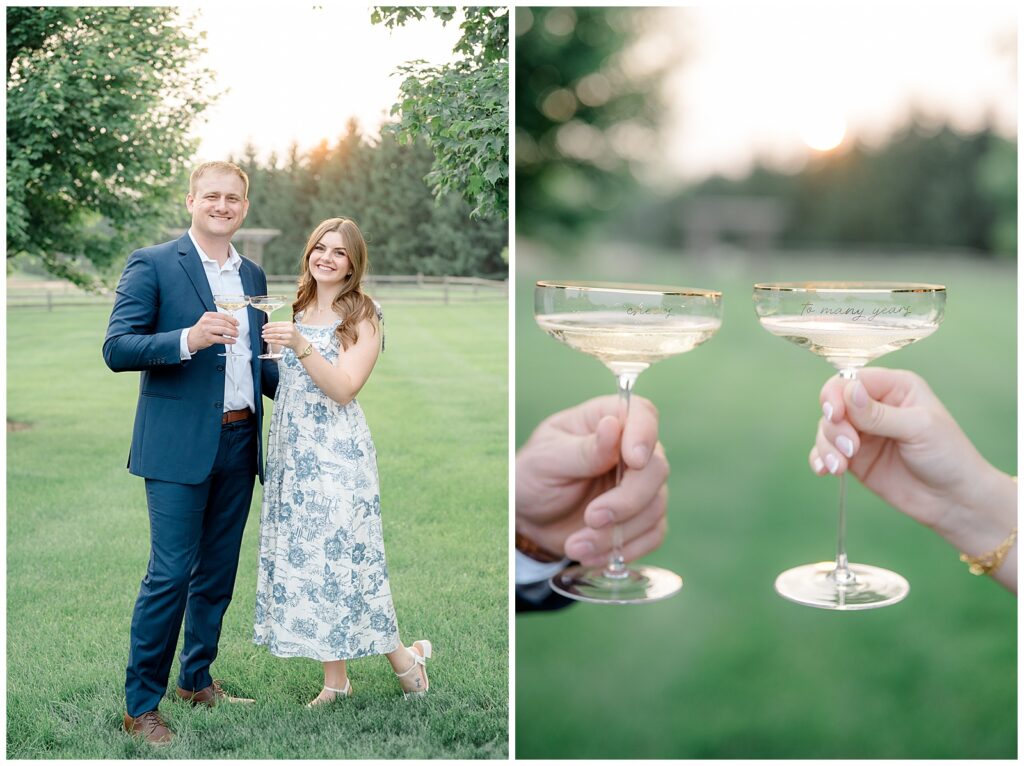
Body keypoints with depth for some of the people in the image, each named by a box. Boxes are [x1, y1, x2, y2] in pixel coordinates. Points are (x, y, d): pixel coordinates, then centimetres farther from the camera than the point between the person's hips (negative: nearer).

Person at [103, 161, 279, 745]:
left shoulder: (253, 275, 14)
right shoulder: (152, 264, -4)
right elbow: (117, 350, -11)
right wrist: (188, 339, -26)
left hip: (239, 443, 6)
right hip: (179, 445, -6)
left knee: (218, 571, 14)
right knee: (171, 574, -5)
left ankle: (197, 679, 31)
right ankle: (142, 705, 8)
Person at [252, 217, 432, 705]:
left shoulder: (363, 316, -4)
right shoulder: (299, 310, 14)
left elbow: (344, 388, -16)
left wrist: (301, 346, -25)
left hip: (337, 450, -6)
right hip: (293, 450, 6)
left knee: (342, 553, -7)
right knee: (305, 555, 5)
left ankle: (403, 658, 12)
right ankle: (334, 681, 13)